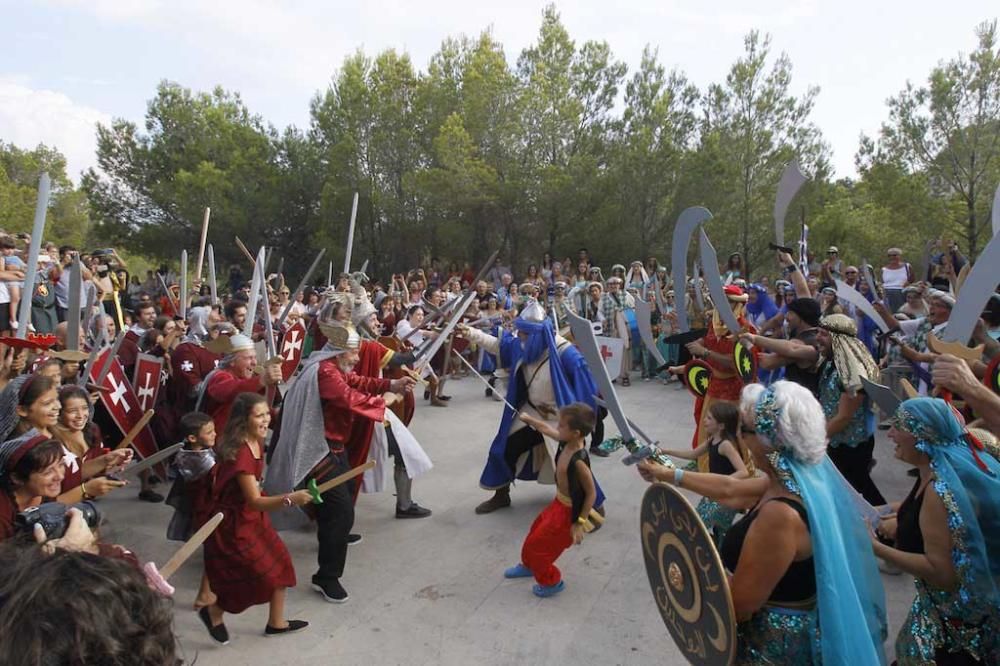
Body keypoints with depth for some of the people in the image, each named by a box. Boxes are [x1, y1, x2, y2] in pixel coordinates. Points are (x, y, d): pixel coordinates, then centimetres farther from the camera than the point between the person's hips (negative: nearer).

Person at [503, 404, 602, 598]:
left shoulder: (579, 462, -34)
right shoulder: (566, 442, -11)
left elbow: (591, 493, -25)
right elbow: (546, 429, 9)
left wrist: (580, 523, -21)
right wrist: (528, 418, 21)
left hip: (569, 512, -8)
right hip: (559, 503, 8)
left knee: (538, 544, 7)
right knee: (536, 530, 27)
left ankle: (551, 581, 31)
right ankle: (529, 565, 54)